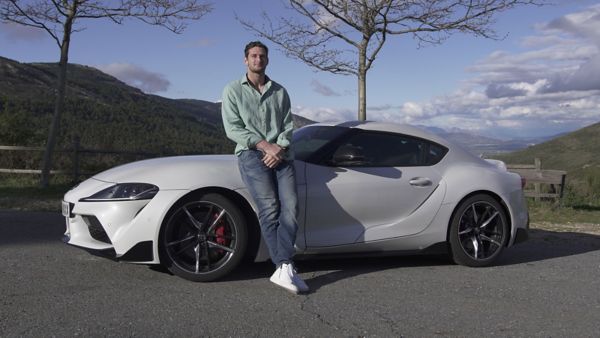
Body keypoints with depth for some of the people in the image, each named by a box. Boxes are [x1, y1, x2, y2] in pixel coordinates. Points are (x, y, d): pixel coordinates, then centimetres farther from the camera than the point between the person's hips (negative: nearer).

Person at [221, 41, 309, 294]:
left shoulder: (280, 92, 19)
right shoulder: (233, 90, 11)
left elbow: (288, 126, 11)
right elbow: (233, 129, 0)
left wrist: (279, 148, -9)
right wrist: (265, 145, -10)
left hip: (281, 155, 3)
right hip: (251, 154, -3)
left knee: (290, 208, -16)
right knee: (269, 209, -18)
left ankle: (283, 269, -19)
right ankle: (285, 267, -21)